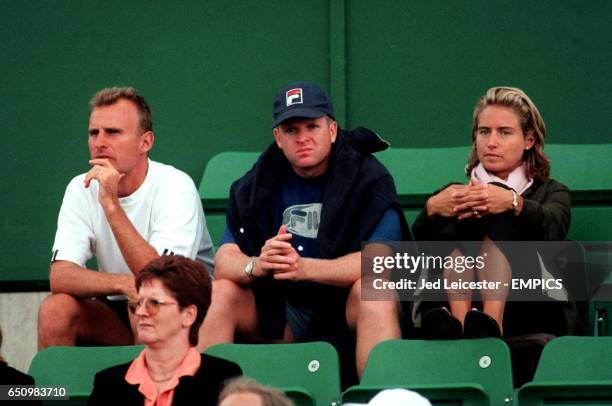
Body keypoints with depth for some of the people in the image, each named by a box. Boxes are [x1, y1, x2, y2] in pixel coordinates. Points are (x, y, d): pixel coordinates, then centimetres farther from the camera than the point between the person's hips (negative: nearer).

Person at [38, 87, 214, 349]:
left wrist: (111, 205, -30)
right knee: (55, 310, -22)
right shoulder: (82, 189, -3)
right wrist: (123, 283, -33)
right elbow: (59, 277, -14)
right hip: (118, 312, 4)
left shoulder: (176, 187, -16)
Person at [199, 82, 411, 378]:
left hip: (348, 309, -3)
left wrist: (304, 267, -37)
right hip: (282, 310, 4)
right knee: (220, 293, -18)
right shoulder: (257, 185, 2)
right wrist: (257, 265, -32)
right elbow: (225, 260, -7)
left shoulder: (369, 179, -9)